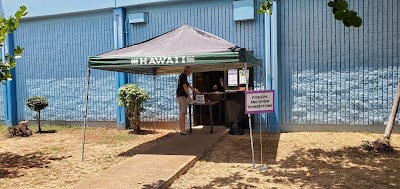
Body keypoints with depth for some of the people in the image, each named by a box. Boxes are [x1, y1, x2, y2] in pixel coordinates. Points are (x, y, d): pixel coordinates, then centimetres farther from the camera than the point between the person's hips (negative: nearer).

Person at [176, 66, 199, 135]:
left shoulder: (182, 76, 24)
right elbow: (184, 86, -15)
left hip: (180, 96, 10)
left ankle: (181, 129, 10)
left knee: (182, 113, 9)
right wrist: (189, 96, -12)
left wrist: (194, 89, 50)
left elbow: (187, 85, 38)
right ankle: (182, 129, -16)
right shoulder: (184, 75, -7)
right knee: (183, 113, -13)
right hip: (182, 96, -10)